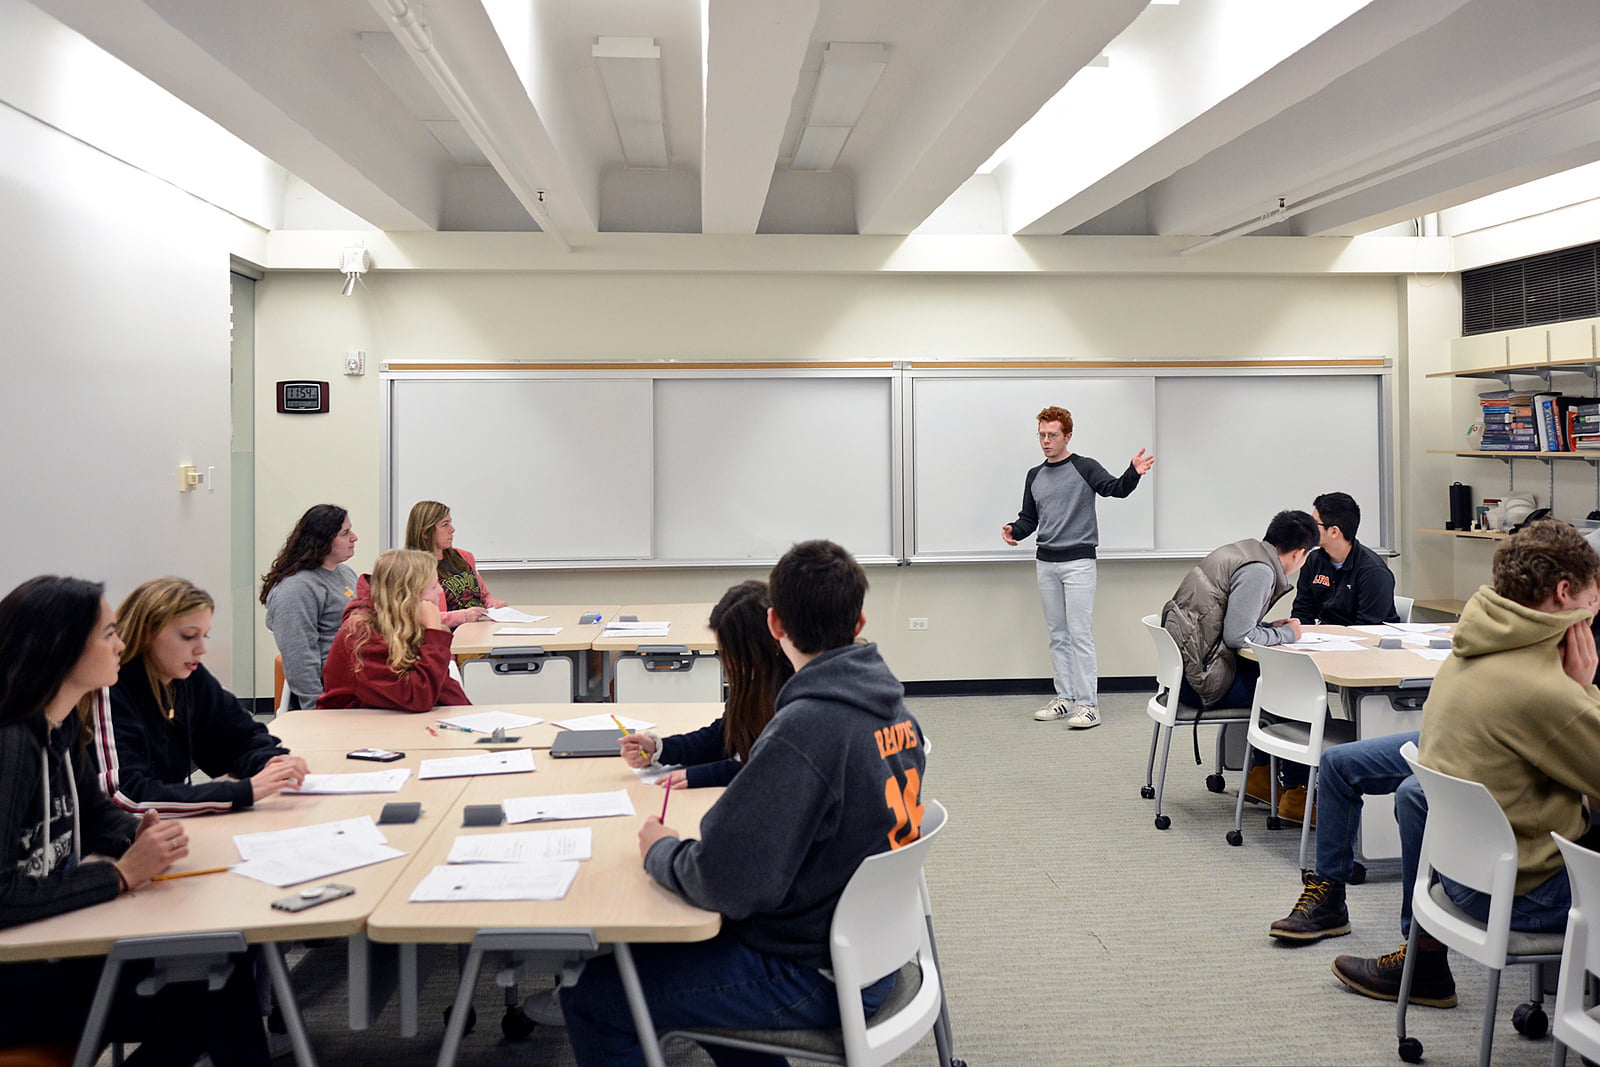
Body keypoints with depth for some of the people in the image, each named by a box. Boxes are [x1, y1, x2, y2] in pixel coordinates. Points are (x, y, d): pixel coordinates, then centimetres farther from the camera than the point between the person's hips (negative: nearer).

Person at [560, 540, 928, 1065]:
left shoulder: (804, 729, -28)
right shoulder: (892, 706, 0)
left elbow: (723, 882, -28)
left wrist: (660, 851, -8)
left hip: (815, 976, -9)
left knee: (590, 996, -2)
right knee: (674, 940, 27)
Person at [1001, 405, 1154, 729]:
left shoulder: (1084, 468, -4)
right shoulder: (1034, 477, 13)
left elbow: (1116, 489, -18)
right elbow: (1029, 519, 17)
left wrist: (1133, 472, -39)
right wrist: (1013, 530, -5)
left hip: (1078, 562, -6)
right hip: (1045, 563, 6)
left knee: (1080, 634, -8)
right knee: (1057, 635, 10)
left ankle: (1089, 704, -4)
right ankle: (1064, 699, 17)